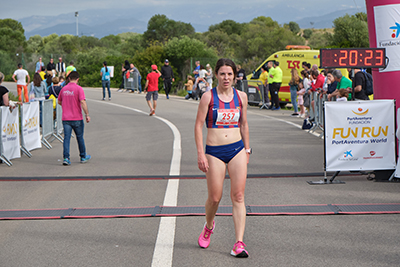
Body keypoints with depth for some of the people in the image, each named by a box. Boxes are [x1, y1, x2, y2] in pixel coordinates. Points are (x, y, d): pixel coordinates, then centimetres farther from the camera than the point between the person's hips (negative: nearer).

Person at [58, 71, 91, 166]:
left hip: (65, 118, 3)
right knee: (80, 137, 11)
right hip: (77, 119, -3)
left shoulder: (63, 89, 6)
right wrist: (87, 114, -17)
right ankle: (83, 157, 25)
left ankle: (66, 158, -9)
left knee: (66, 138, 2)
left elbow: (59, 102, 18)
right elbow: (83, 102, -19)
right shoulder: (78, 89, -10)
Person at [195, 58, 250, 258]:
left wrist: (247, 150, 15)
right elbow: (198, 125, -3)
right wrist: (200, 153, -9)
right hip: (214, 151, -2)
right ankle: (209, 226, 37)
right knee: (214, 198, 4)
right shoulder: (208, 97, -4)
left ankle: (239, 244, -6)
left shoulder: (241, 96, 7)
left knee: (238, 196, -5)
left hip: (237, 150, 2)